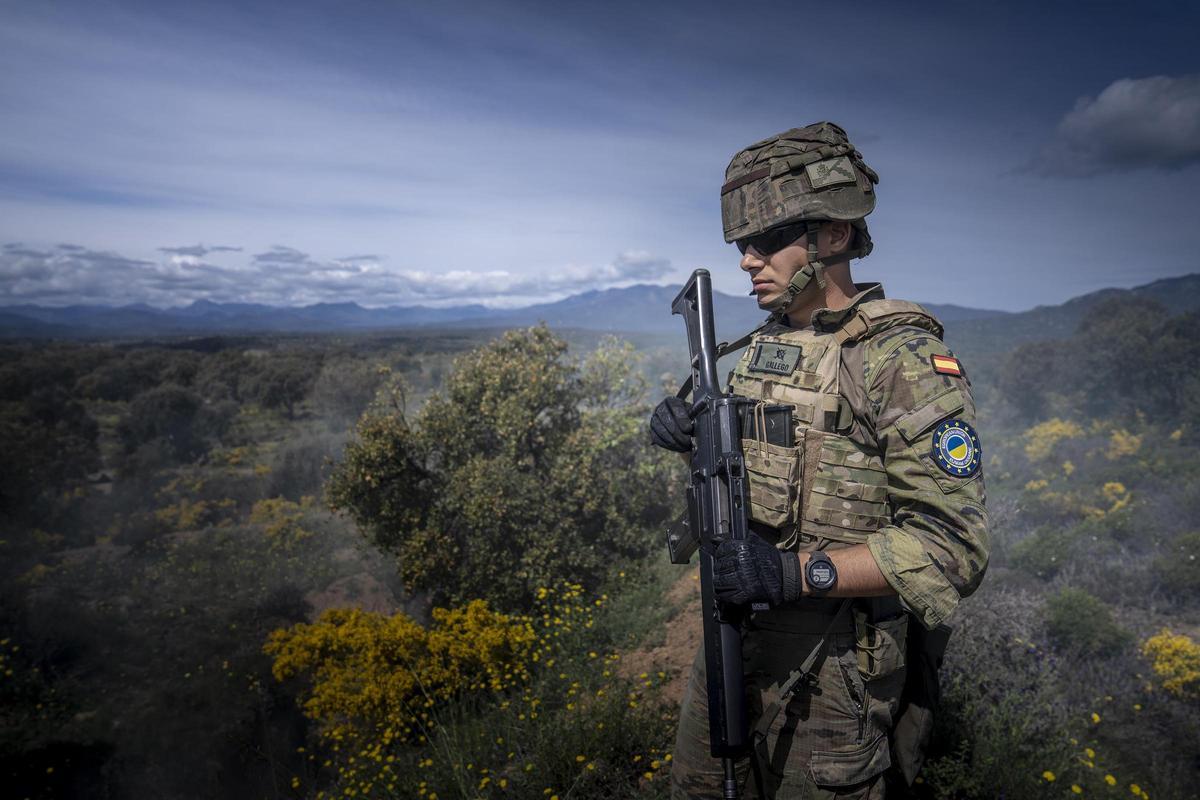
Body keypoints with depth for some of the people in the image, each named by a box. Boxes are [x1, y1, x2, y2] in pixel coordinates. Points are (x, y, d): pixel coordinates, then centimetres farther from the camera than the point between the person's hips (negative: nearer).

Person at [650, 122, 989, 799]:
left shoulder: (903, 357, -19)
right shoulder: (768, 343, 4)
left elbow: (954, 546, -22)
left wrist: (796, 572, -30)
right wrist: (694, 434, -6)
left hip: (833, 663, -7)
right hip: (733, 633, 7)